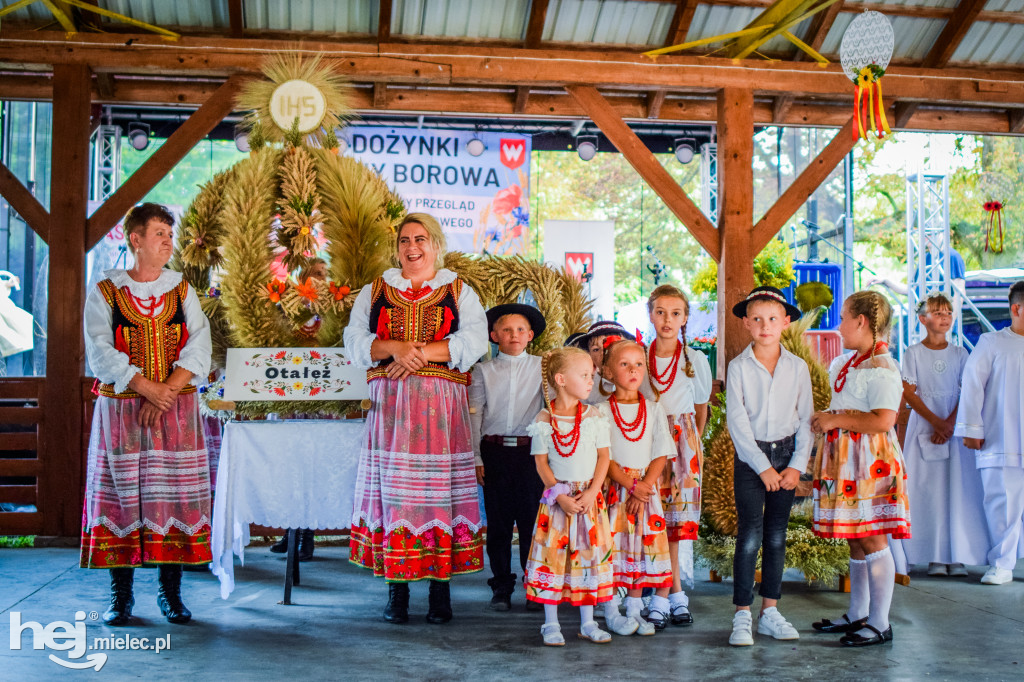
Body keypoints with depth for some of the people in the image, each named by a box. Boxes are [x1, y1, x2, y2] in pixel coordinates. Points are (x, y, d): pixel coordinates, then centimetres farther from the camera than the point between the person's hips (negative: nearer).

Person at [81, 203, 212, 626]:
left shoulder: (182, 290, 9)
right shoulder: (105, 292, 3)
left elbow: (199, 349, 0)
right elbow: (100, 352, -6)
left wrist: (167, 390, -13)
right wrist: (145, 388, -16)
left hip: (177, 411, 2)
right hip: (121, 409, -2)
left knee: (174, 493, 0)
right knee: (122, 493, -1)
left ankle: (170, 594, 8)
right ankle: (120, 596, 9)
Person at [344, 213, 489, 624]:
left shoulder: (460, 293, 12)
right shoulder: (374, 292, 17)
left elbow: (473, 342, -3)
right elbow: (355, 341, 5)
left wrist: (420, 352, -13)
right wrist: (395, 348, -13)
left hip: (441, 405, -1)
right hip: (390, 403, 1)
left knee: (439, 487, -4)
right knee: (392, 485, -2)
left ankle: (440, 587, 2)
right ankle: (396, 587, 5)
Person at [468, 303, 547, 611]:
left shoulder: (542, 367, 8)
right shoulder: (483, 371, 9)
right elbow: (474, 414, 7)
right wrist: (475, 458, 2)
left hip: (530, 451, -1)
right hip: (494, 451, 1)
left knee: (532, 518, 0)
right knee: (497, 520, 4)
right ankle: (501, 586, 14)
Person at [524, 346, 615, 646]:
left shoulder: (594, 417, 2)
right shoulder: (544, 420, -4)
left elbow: (603, 457, 2)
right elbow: (541, 463, -3)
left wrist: (591, 492, -10)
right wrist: (560, 495, -12)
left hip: (589, 497, 2)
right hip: (557, 498, -2)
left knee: (590, 554, 6)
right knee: (552, 555, 0)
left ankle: (587, 623, 18)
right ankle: (551, 624, 12)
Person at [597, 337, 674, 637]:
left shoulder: (654, 409, 7)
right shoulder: (602, 411, -1)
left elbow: (661, 454, 3)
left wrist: (645, 486, -11)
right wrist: (631, 484, -16)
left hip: (646, 489, 3)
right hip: (613, 488, -3)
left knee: (643, 546, 5)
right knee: (613, 546, -3)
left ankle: (634, 610, 17)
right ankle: (612, 612, 8)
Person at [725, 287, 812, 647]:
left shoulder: (798, 367, 3)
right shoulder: (738, 368, -5)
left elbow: (805, 420, 4)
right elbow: (737, 423, -8)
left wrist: (797, 466, -5)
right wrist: (763, 467, -12)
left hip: (786, 454, 3)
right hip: (750, 456, -3)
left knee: (776, 537, 8)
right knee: (750, 537, -7)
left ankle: (770, 612, 18)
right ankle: (742, 616, -1)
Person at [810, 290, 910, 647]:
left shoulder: (882, 369, -15)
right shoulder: (848, 363, 15)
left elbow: (883, 420, -26)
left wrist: (835, 420, -18)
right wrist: (825, 420, 14)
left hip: (870, 462, -10)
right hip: (846, 459, 10)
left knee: (871, 539, -6)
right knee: (854, 541, 15)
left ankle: (879, 623, 2)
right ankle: (857, 615, 25)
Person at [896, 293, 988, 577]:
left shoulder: (959, 353, 9)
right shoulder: (914, 353, 2)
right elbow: (909, 393, -3)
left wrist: (950, 423, -10)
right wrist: (936, 422, -12)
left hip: (955, 427, 2)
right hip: (923, 426, -2)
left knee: (958, 488, -3)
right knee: (927, 489, -5)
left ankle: (957, 556, 2)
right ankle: (934, 557, 0)